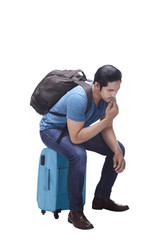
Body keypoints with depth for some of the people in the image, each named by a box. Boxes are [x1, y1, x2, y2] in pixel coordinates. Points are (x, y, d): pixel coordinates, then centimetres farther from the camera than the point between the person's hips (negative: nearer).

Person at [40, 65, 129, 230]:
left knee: (118, 149, -1)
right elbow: (76, 138, -38)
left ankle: (101, 198, 11)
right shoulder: (78, 99, -38)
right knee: (78, 155, -37)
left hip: (76, 129, 8)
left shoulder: (108, 95, -14)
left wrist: (117, 152, -22)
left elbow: (107, 129, -5)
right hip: (51, 129, -8)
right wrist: (107, 119, -37)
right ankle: (75, 212, -24)